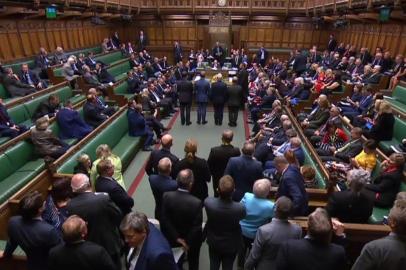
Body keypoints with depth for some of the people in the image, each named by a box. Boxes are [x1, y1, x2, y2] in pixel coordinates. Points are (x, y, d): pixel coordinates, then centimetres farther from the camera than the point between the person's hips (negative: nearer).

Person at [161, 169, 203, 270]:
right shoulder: (197, 202, -36)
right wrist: (188, 242, -11)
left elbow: (164, 220, -18)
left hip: (173, 237, 3)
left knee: (176, 262, 32)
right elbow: (196, 227, -26)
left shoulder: (167, 196, -26)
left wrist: (177, 237, -12)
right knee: (193, 261, 29)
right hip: (192, 239, -2)